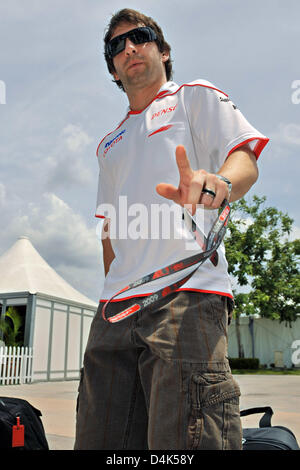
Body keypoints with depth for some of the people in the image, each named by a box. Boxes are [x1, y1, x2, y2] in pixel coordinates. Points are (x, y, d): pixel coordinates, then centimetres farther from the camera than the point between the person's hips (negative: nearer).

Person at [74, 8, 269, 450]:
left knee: (184, 440, -16)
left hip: (186, 293, -5)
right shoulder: (109, 144, 29)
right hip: (117, 306, 6)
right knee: (97, 440, 4)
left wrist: (217, 185, -27)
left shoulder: (196, 96, 13)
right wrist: (113, 290, 17)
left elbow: (245, 161, -3)